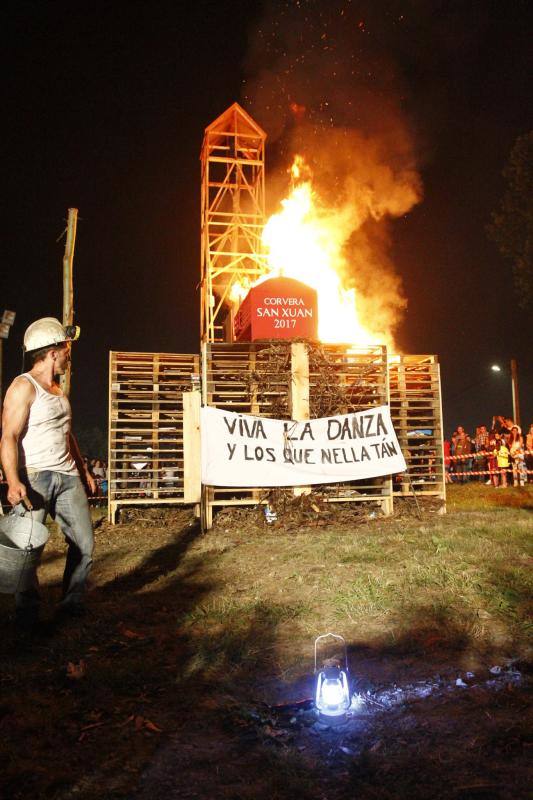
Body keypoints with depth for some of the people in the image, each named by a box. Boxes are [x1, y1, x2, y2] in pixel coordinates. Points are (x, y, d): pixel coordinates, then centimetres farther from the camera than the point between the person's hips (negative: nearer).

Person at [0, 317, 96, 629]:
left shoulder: (58, 389, 18)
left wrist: (84, 470, 25)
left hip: (67, 477, 8)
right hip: (34, 477, -8)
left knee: (85, 543, 5)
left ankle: (73, 602, 20)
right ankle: (28, 612, 11)